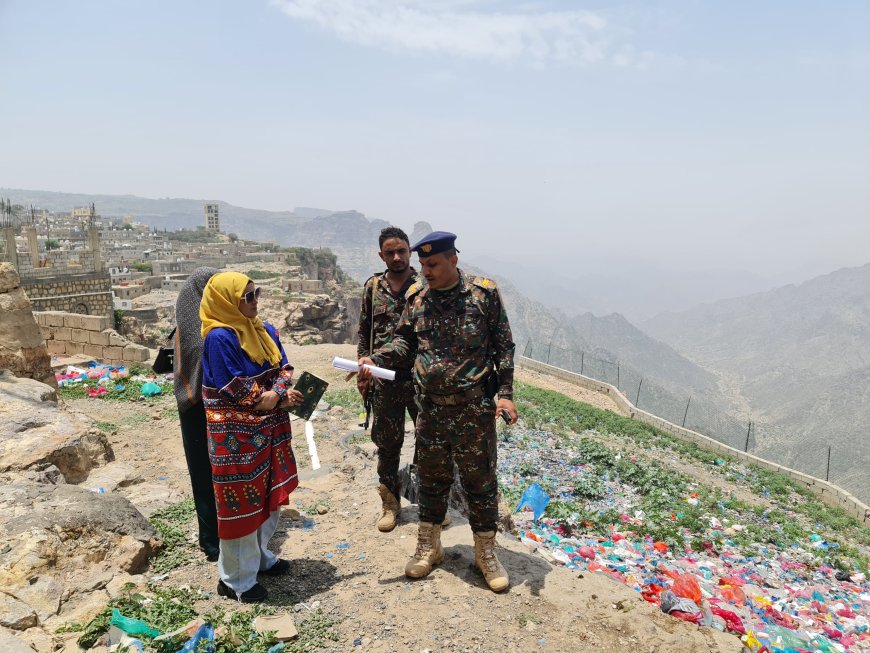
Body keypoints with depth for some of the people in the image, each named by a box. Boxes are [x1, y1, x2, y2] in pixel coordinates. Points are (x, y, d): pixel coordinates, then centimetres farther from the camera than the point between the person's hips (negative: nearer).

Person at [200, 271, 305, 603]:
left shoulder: (264, 330, 7)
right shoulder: (219, 338, -18)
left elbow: (284, 369, 5)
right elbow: (234, 389, -21)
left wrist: (281, 394, -16)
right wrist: (274, 397, -13)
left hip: (269, 428, 8)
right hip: (237, 434, -8)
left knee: (269, 496, 18)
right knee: (240, 502, 4)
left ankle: (260, 557, 38)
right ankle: (236, 579, 20)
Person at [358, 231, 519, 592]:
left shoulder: (484, 294, -7)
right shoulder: (416, 298, 2)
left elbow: (503, 346, -3)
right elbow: (404, 343, 8)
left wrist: (506, 394, -8)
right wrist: (374, 359, -10)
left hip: (475, 407, -3)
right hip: (431, 407, 3)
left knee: (480, 478, 8)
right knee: (431, 477, 15)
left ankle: (486, 552, 27)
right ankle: (428, 546, 34)